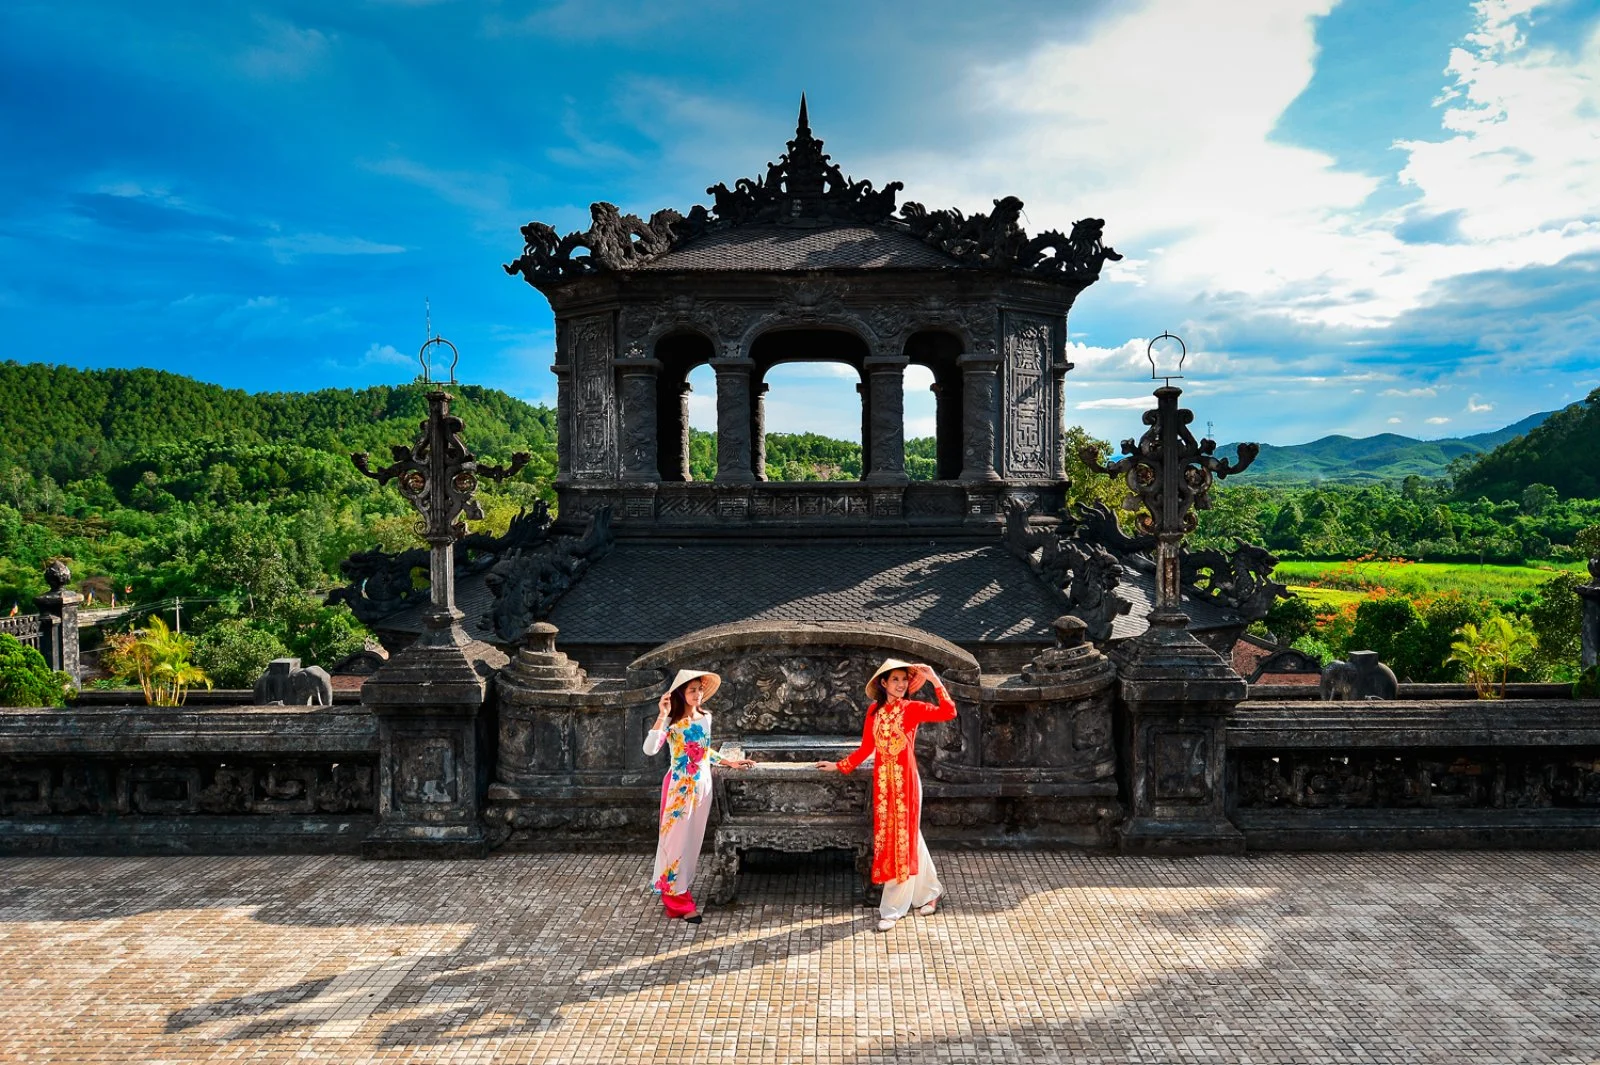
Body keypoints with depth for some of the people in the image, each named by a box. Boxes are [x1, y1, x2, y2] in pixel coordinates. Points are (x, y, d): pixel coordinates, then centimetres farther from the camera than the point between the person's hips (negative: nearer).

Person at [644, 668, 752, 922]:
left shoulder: (706, 718, 4)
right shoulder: (671, 722, -13)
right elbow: (649, 749, -28)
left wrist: (730, 762, 17)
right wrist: (662, 716, -32)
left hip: (702, 786, 6)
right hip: (680, 787, -6)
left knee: (693, 839, 12)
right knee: (677, 839, -1)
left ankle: (678, 890, 26)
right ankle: (678, 901, 7)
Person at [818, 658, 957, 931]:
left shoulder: (912, 709, -5)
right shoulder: (874, 710, 6)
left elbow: (949, 713, -19)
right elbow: (866, 748, 14)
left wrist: (935, 681, -21)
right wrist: (839, 765, 16)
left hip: (905, 781, -4)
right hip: (882, 781, 4)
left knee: (903, 839, 1)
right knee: (909, 838, 13)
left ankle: (893, 908, 8)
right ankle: (930, 890, 31)